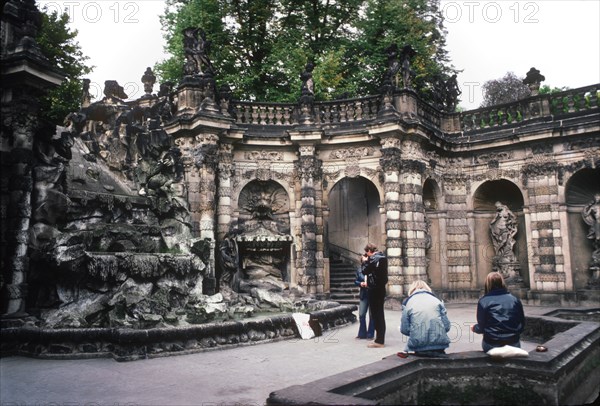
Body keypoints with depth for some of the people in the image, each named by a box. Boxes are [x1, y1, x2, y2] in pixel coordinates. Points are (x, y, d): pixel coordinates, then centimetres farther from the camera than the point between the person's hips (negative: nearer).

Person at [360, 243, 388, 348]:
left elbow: (364, 271, -12)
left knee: (376, 314, -5)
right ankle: (380, 338, 22)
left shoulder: (373, 259, -16)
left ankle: (379, 341, -2)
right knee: (379, 314, 15)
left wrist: (365, 261, 1)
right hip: (381, 289, 9)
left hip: (375, 290, -9)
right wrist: (368, 282, 23)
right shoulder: (382, 257, 13)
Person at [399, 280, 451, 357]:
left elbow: (404, 330, 2)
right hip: (439, 342, 2)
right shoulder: (437, 300, 9)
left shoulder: (408, 302, 5)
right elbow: (447, 326, 4)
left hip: (419, 345, -1)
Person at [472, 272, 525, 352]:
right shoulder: (515, 300, 0)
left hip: (492, 345, -2)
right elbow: (522, 324, 6)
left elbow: (481, 327, -5)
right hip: (514, 344, 3)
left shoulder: (483, 301, -8)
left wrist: (474, 328, 17)